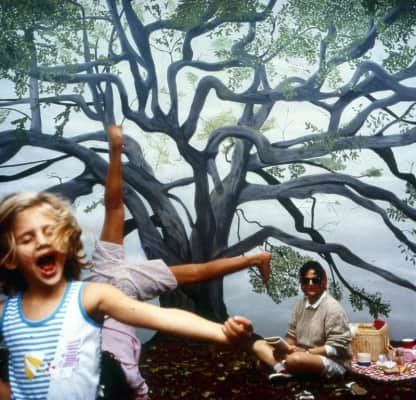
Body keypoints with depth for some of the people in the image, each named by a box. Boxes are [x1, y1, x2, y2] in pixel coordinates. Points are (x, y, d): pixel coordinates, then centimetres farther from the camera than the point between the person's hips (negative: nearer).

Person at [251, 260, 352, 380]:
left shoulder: (332, 307, -15)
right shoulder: (301, 305, 8)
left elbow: (336, 348, -18)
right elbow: (292, 335, 11)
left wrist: (306, 352, -22)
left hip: (333, 362, -8)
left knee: (296, 359, -41)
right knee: (259, 345, -1)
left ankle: (282, 369, -6)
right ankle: (284, 370, -26)